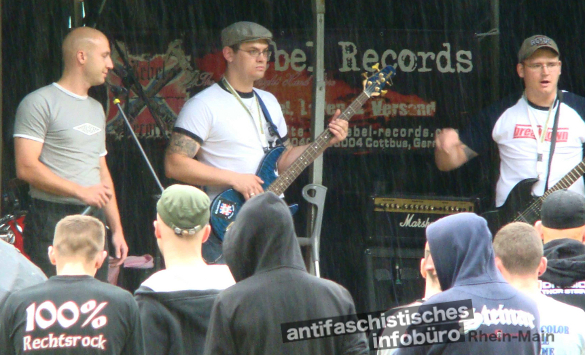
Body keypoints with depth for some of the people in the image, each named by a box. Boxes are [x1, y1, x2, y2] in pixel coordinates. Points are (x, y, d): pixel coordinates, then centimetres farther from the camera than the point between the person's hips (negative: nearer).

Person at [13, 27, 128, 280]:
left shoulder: (96, 109, 22)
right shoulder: (40, 103, -4)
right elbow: (26, 168, -14)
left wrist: (117, 229, 18)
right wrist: (81, 191, -16)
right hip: (52, 222, -8)